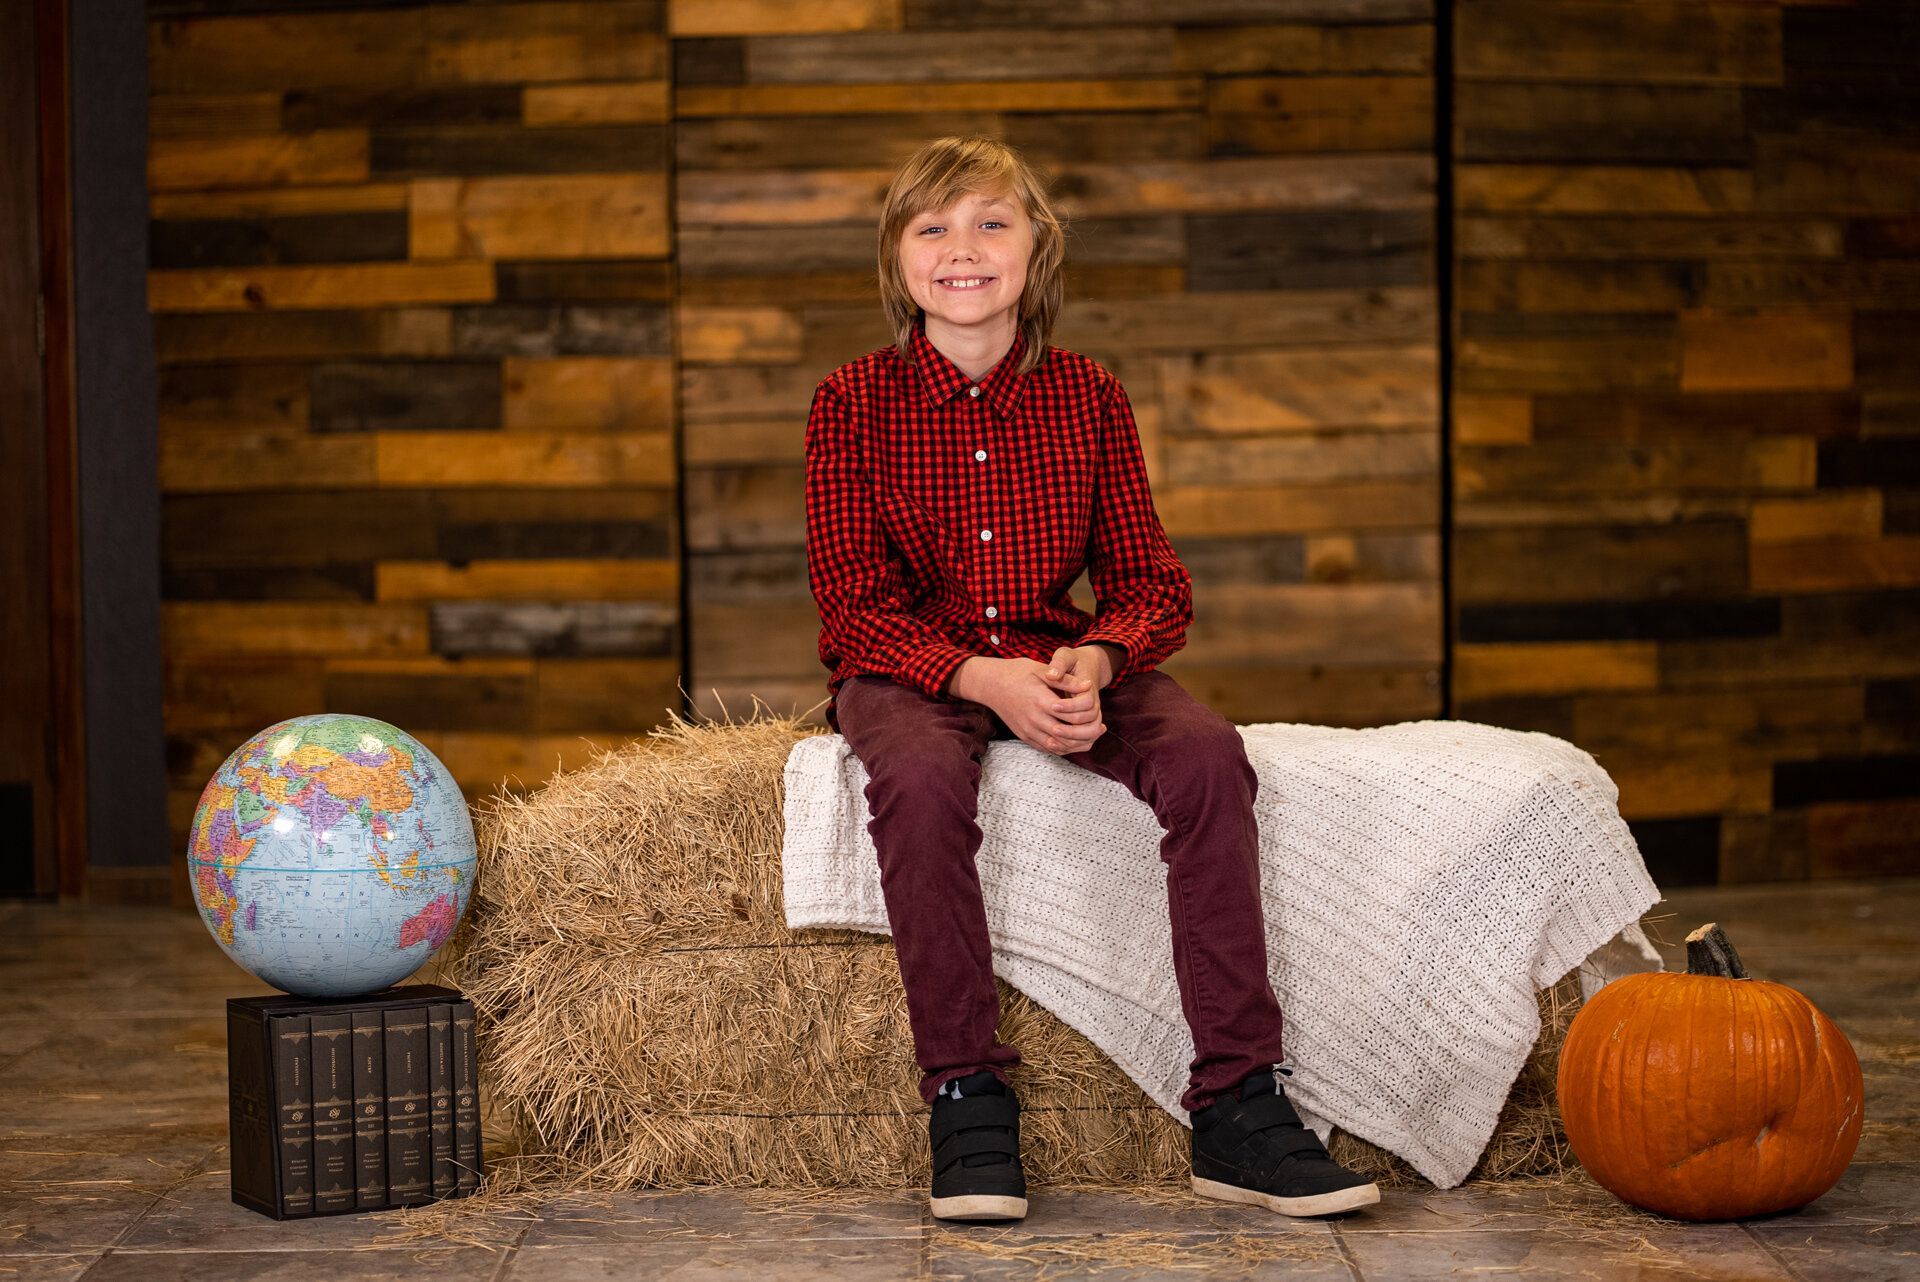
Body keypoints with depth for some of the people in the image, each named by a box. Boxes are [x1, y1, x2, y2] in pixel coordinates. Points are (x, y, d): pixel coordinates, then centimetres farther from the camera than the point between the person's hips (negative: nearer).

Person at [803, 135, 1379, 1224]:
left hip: (1063, 660, 2)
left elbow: (1155, 585, 3)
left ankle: (1238, 1105, -26)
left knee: (1207, 753, -28)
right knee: (922, 775, -38)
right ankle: (967, 1096, -26)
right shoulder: (855, 402, -2)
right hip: (911, 669, -2)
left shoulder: (1088, 397, 4)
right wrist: (984, 679, -26)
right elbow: (854, 605, -9)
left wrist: (1095, 658, -22)